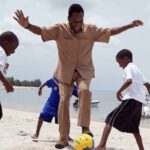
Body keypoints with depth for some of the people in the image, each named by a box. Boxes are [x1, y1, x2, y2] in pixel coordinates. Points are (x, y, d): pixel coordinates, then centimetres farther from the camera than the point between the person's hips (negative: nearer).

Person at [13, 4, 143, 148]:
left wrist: (130, 25, -5)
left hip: (84, 70, 0)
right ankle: (63, 138, 5)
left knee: (84, 90, -30)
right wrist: (27, 25, -36)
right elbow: (41, 30, -16)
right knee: (63, 101, -5)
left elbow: (111, 31, 0)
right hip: (65, 71, 0)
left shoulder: (91, 30, -5)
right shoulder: (59, 29, -11)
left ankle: (85, 127, -21)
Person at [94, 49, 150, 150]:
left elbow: (129, 81, -22)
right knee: (134, 127, 21)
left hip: (131, 99, -9)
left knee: (110, 119, -12)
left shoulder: (128, 68, -2)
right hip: (140, 101, 9)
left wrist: (119, 91, -12)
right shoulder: (137, 69, 25)